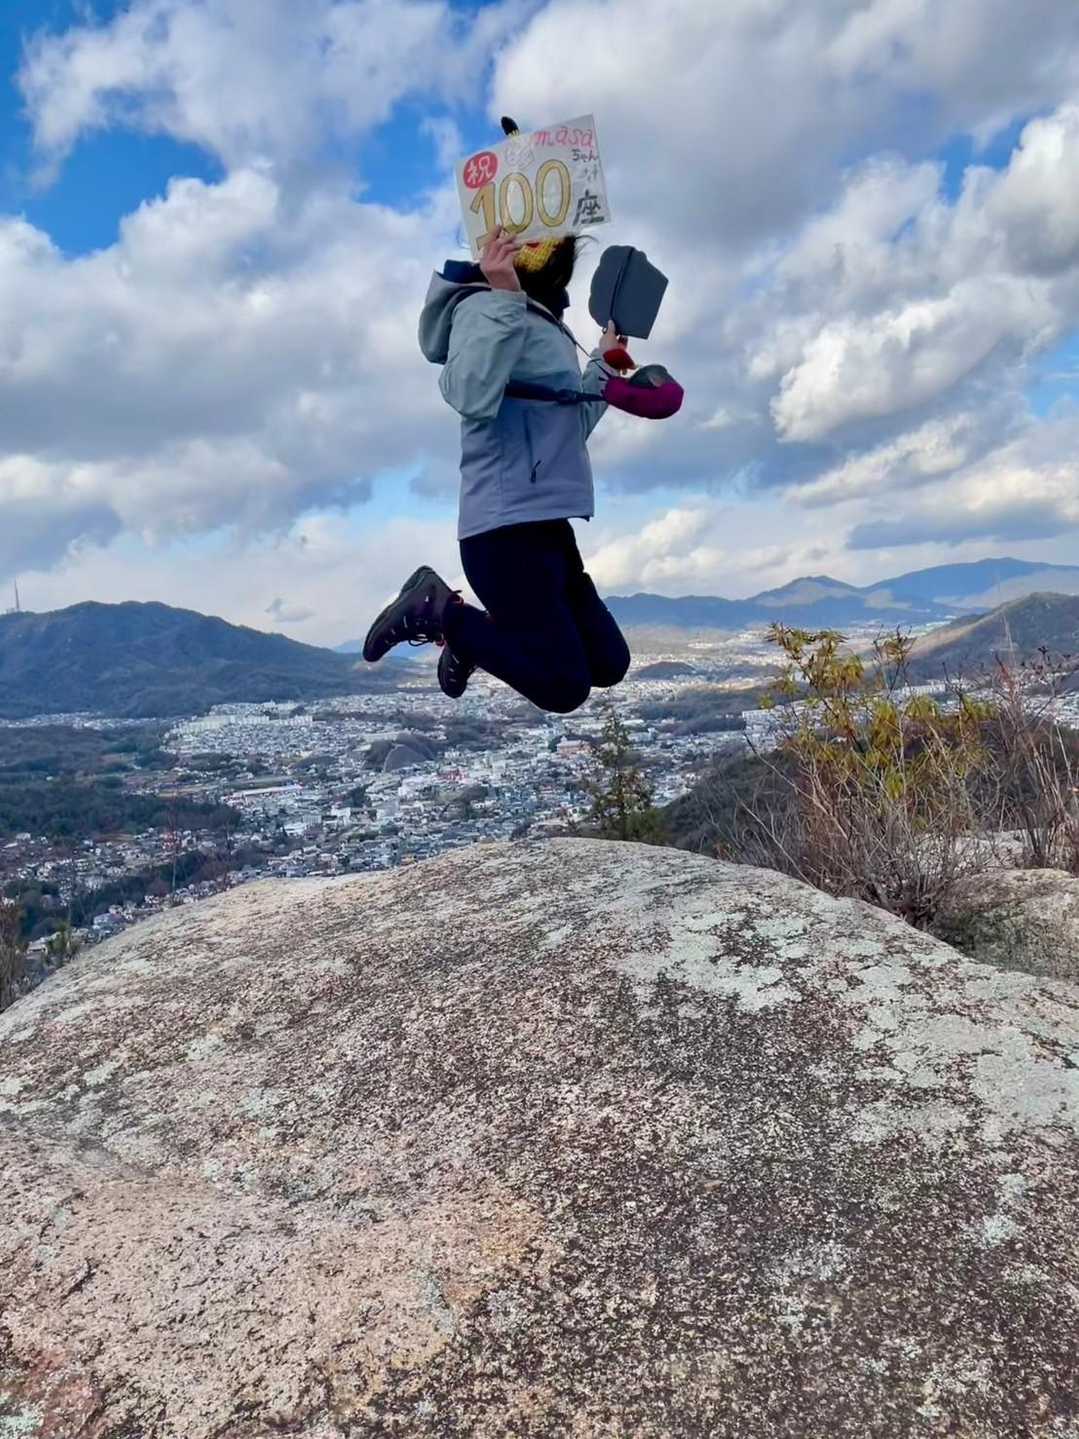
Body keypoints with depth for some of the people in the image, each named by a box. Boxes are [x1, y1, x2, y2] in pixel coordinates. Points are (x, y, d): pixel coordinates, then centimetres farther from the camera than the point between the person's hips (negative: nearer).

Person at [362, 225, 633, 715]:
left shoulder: (541, 321, 19)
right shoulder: (485, 307, -9)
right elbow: (471, 398, -29)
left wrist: (603, 362, 35)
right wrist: (504, 297, -26)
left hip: (546, 526, 10)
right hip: (508, 528, -10)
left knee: (609, 663, 13)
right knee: (562, 688, -9)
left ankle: (471, 637, 23)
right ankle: (438, 612, 2)